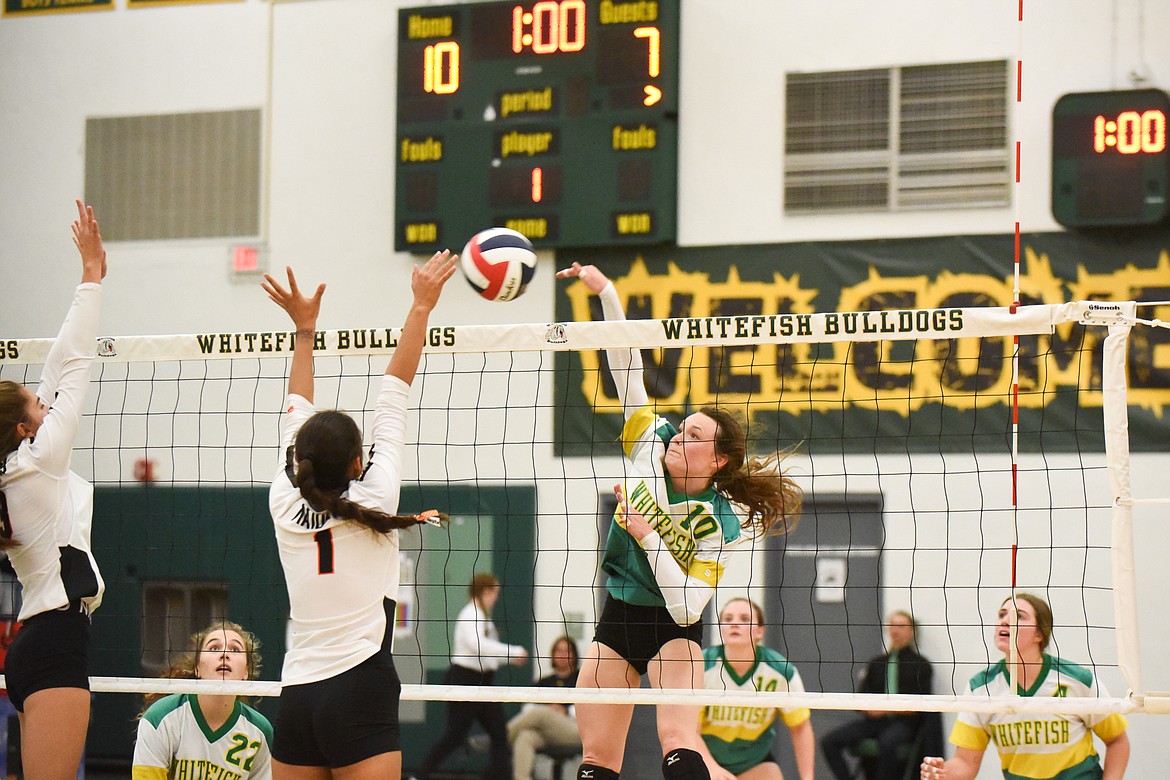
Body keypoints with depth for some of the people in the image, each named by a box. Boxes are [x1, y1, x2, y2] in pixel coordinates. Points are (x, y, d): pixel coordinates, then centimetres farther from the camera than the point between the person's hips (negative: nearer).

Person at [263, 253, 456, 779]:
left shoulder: (286, 505, 5)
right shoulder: (372, 499, -4)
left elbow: (297, 413, 19)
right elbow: (396, 388, 1)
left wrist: (304, 329, 27)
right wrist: (421, 306, 6)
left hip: (296, 697, 5)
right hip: (360, 692, -5)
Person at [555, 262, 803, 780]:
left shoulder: (721, 523, -16)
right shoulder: (650, 444, -6)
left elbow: (688, 607, -22)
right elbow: (627, 368, -10)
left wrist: (648, 535, -23)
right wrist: (605, 292, -18)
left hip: (672, 630, -5)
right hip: (617, 620, 5)